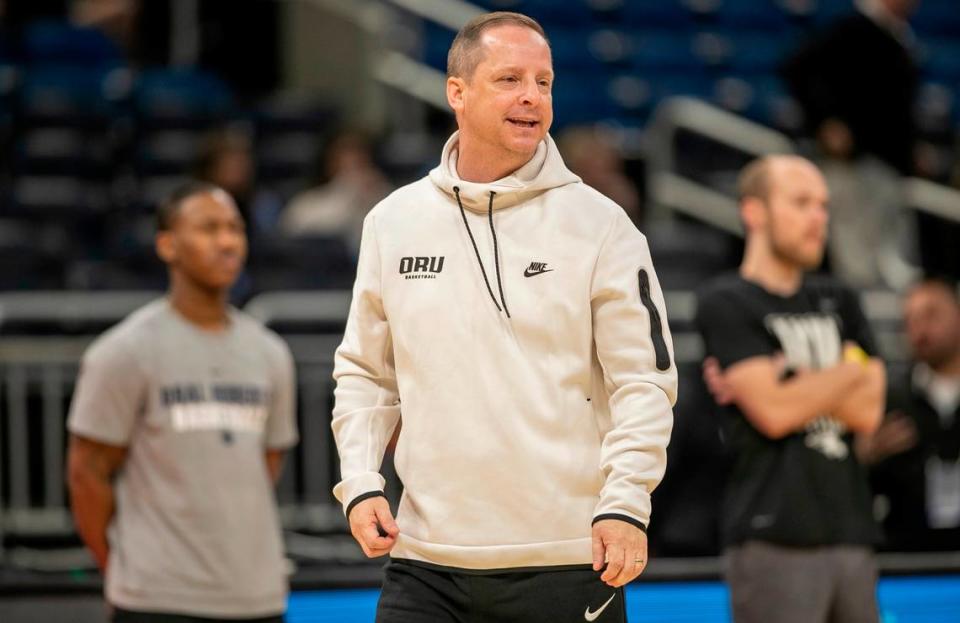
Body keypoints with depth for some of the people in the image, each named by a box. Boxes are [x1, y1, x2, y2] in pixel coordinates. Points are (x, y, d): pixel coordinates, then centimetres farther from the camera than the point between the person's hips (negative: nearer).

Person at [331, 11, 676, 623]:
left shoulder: (599, 224, -1)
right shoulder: (393, 222, 8)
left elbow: (645, 380, -3)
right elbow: (365, 372, 16)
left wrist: (625, 504, -15)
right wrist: (360, 483, 2)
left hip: (568, 565, -2)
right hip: (426, 559, 3)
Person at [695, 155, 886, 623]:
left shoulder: (838, 302, 19)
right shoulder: (725, 304, -1)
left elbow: (867, 413, 6)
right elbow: (774, 413, -13)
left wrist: (791, 378, -6)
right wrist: (848, 372, 0)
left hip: (850, 531, 6)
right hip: (775, 541, -6)